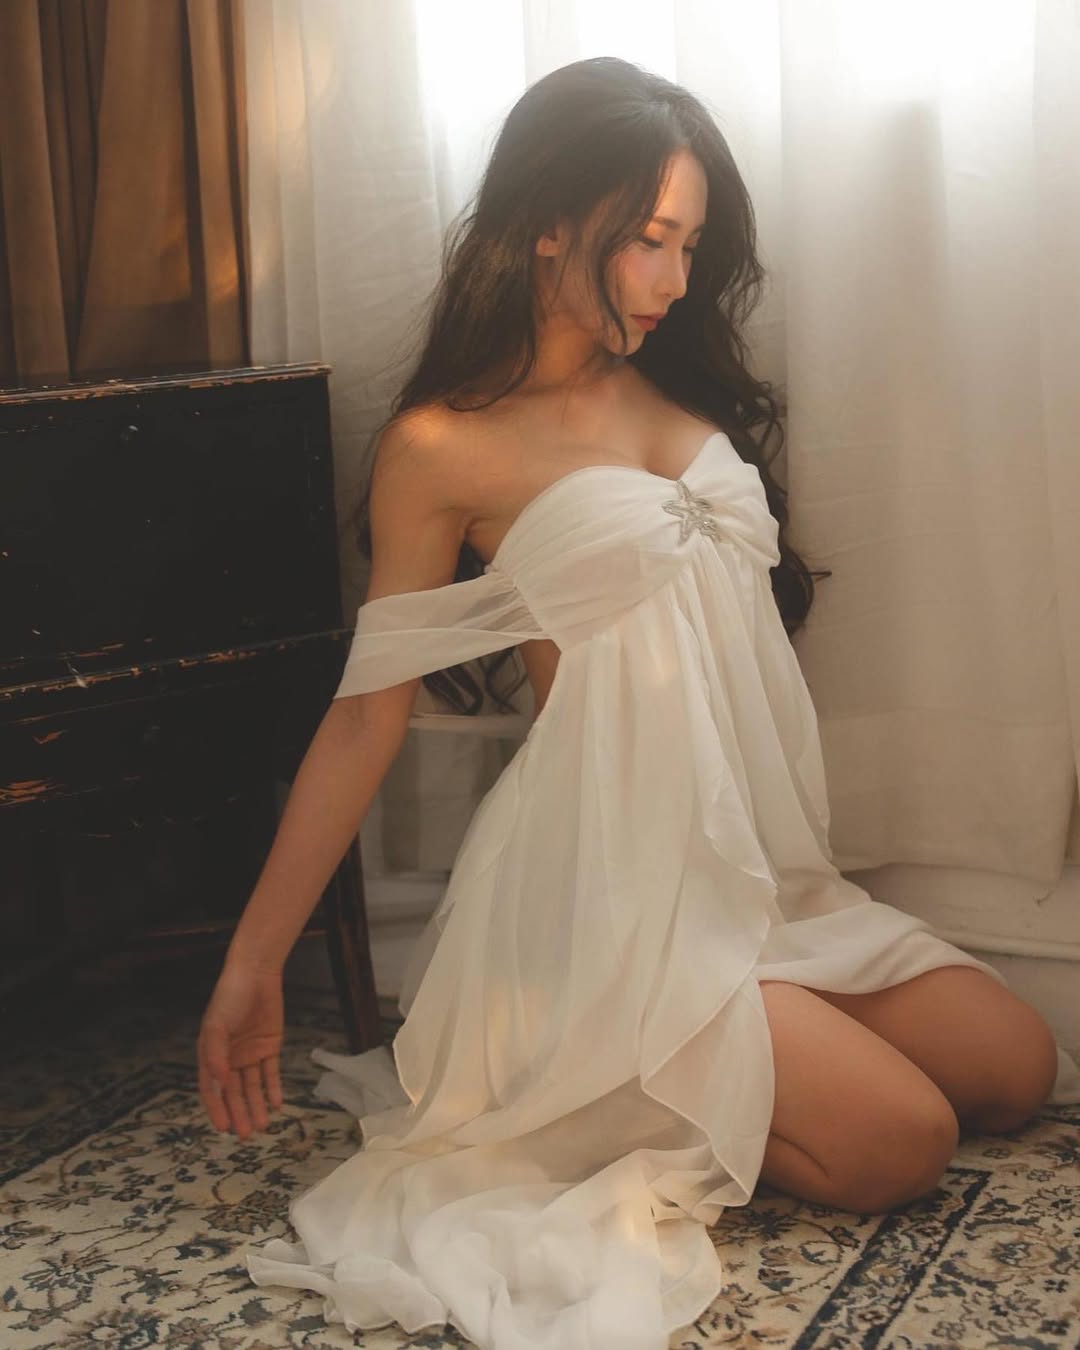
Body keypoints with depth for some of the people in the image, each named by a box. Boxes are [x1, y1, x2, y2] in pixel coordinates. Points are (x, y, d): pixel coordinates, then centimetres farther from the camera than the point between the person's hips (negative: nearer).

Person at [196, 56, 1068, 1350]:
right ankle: (601, 1110, 5)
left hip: (759, 866, 8)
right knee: (897, 1143, -15)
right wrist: (251, 963, -9)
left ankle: (662, 1075, 12)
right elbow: (368, 710, -8)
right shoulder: (444, 446, -9)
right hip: (611, 890, -8)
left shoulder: (680, 390, 11)